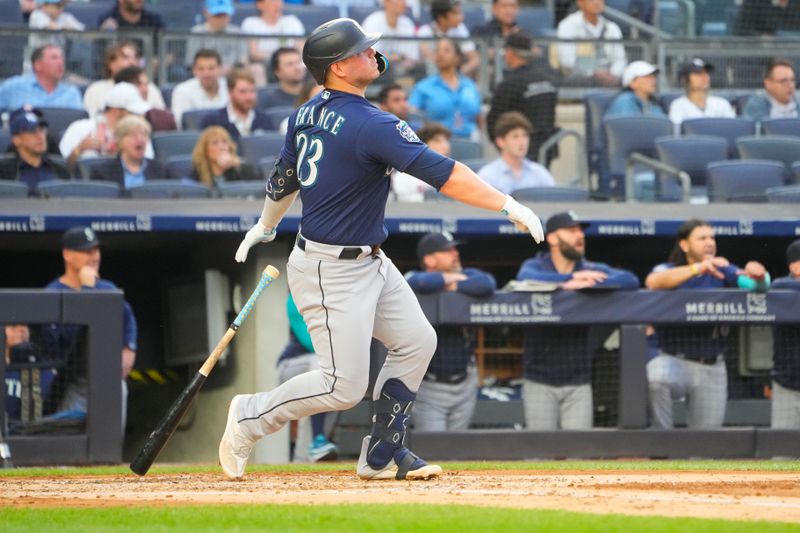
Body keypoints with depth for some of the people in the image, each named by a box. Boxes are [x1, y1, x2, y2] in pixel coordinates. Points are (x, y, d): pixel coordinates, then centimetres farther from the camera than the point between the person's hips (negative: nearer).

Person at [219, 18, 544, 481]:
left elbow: (284, 179, 19)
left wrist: (265, 228, 37)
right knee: (345, 386, -5)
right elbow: (441, 172, -28)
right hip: (331, 272, -10)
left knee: (417, 342, 11)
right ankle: (250, 417, 14)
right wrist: (508, 206, -29)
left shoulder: (308, 114, 4)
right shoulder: (370, 124, -24)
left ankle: (382, 455, 17)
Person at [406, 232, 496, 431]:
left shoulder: (466, 275, 4)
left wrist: (454, 286, -17)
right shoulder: (413, 278, -6)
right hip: (430, 387, -4)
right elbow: (419, 283, -32)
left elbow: (488, 284, -19)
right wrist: (448, 278, -15)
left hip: (465, 384, 4)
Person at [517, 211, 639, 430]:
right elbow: (526, 279, -22)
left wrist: (585, 284, -21)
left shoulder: (593, 270, 8)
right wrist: (572, 277, -20)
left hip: (578, 382, 1)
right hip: (540, 381, -1)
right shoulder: (535, 266, 4)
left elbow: (630, 280, -10)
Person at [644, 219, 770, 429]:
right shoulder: (669, 271, 1)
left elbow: (754, 284, -6)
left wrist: (759, 276, -32)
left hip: (713, 369, 3)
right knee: (656, 378, -36)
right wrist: (698, 268, -33)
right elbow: (653, 282, -23)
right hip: (674, 361, -3)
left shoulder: (723, 271, 10)